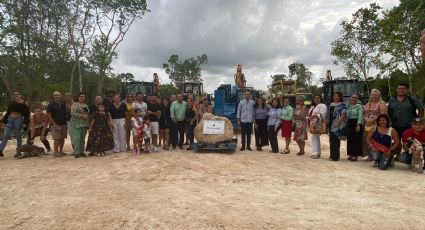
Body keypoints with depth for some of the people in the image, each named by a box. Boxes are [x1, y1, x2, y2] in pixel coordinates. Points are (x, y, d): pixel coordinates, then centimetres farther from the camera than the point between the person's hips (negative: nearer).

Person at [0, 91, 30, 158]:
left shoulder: (23, 104, -2)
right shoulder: (11, 103, 12)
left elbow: (27, 114, -4)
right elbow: (8, 112, 18)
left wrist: (25, 123, -11)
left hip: (18, 119, -4)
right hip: (10, 119, 4)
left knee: (18, 136, 3)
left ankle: (19, 152, 12)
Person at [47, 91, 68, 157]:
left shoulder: (63, 104, 12)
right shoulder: (51, 105, -2)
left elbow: (66, 113, 19)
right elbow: (49, 115, -6)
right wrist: (54, 124, -14)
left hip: (64, 124, 5)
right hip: (56, 124, -5)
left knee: (62, 138, 8)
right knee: (57, 139, -7)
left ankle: (61, 151, 18)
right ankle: (55, 152, -1)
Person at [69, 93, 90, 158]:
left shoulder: (86, 105, 15)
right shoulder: (75, 105, -3)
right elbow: (73, 113, -13)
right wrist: (82, 116, -18)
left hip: (84, 124, 6)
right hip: (76, 124, -5)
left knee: (82, 139, 8)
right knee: (77, 138, -9)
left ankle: (81, 152, 14)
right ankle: (76, 153, -5)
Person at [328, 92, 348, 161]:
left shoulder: (343, 104, -4)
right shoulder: (331, 104, 17)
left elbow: (343, 114, -13)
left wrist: (338, 122, -22)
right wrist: (328, 123, 16)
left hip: (337, 125, -7)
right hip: (331, 124, 7)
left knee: (336, 140, -7)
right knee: (331, 139, 9)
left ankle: (335, 156, -1)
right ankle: (332, 155, 18)